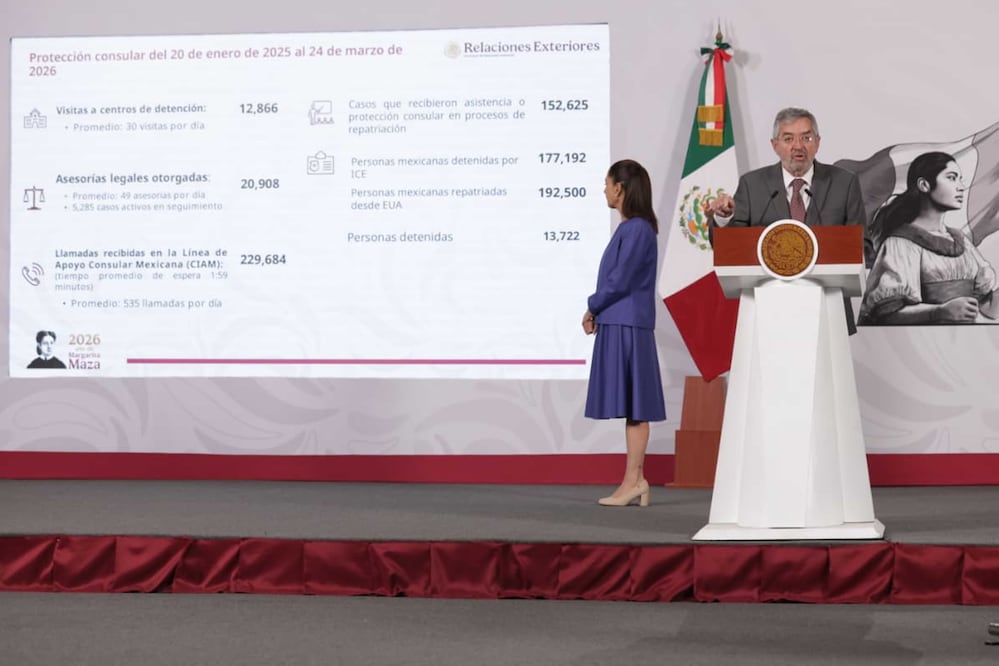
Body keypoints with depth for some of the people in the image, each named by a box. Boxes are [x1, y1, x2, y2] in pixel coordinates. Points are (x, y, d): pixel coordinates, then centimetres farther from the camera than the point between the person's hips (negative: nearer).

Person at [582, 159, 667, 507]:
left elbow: (619, 281, -17)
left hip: (627, 327, -9)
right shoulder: (628, 228, 16)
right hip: (617, 325, 9)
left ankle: (633, 480, -5)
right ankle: (635, 479, 11)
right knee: (632, 407, 8)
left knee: (634, 406, -7)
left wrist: (592, 308, -3)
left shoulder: (637, 230, -13)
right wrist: (596, 311, 5)